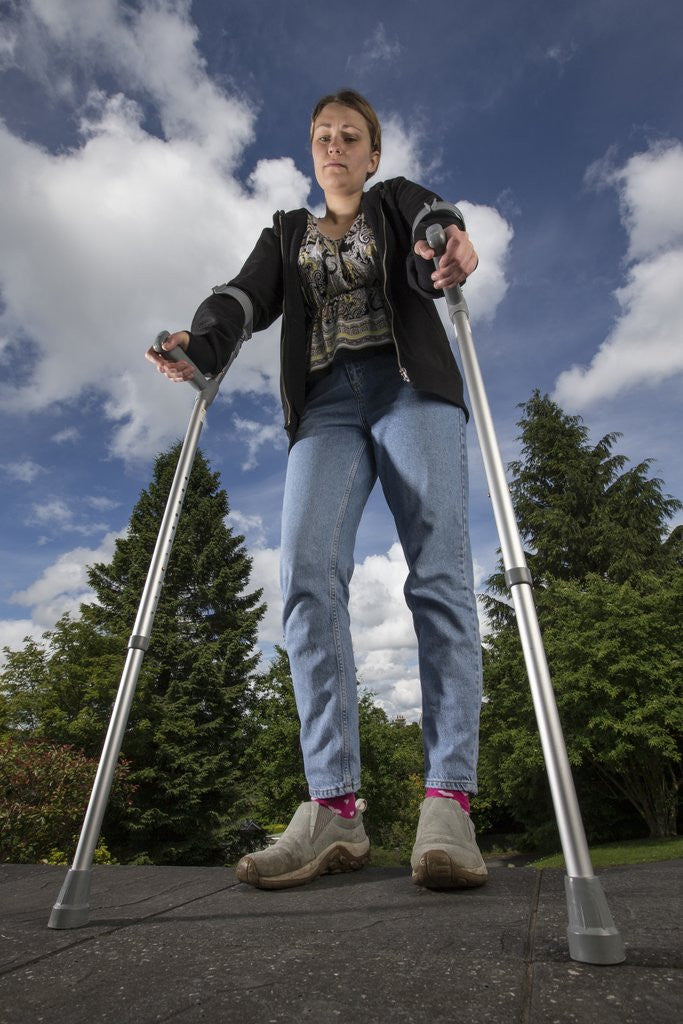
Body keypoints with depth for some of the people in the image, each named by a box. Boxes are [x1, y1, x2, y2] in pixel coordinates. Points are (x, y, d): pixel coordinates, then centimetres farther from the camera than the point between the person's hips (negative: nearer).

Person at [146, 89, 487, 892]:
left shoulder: (399, 201, 25)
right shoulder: (287, 233, 30)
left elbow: (433, 226, 1)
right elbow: (246, 298, 11)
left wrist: (449, 248, -25)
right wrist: (200, 343, -12)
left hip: (410, 387, 0)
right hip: (326, 405, 1)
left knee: (438, 572, -18)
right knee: (307, 574, -21)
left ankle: (448, 801, -17)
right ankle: (334, 809, -18)